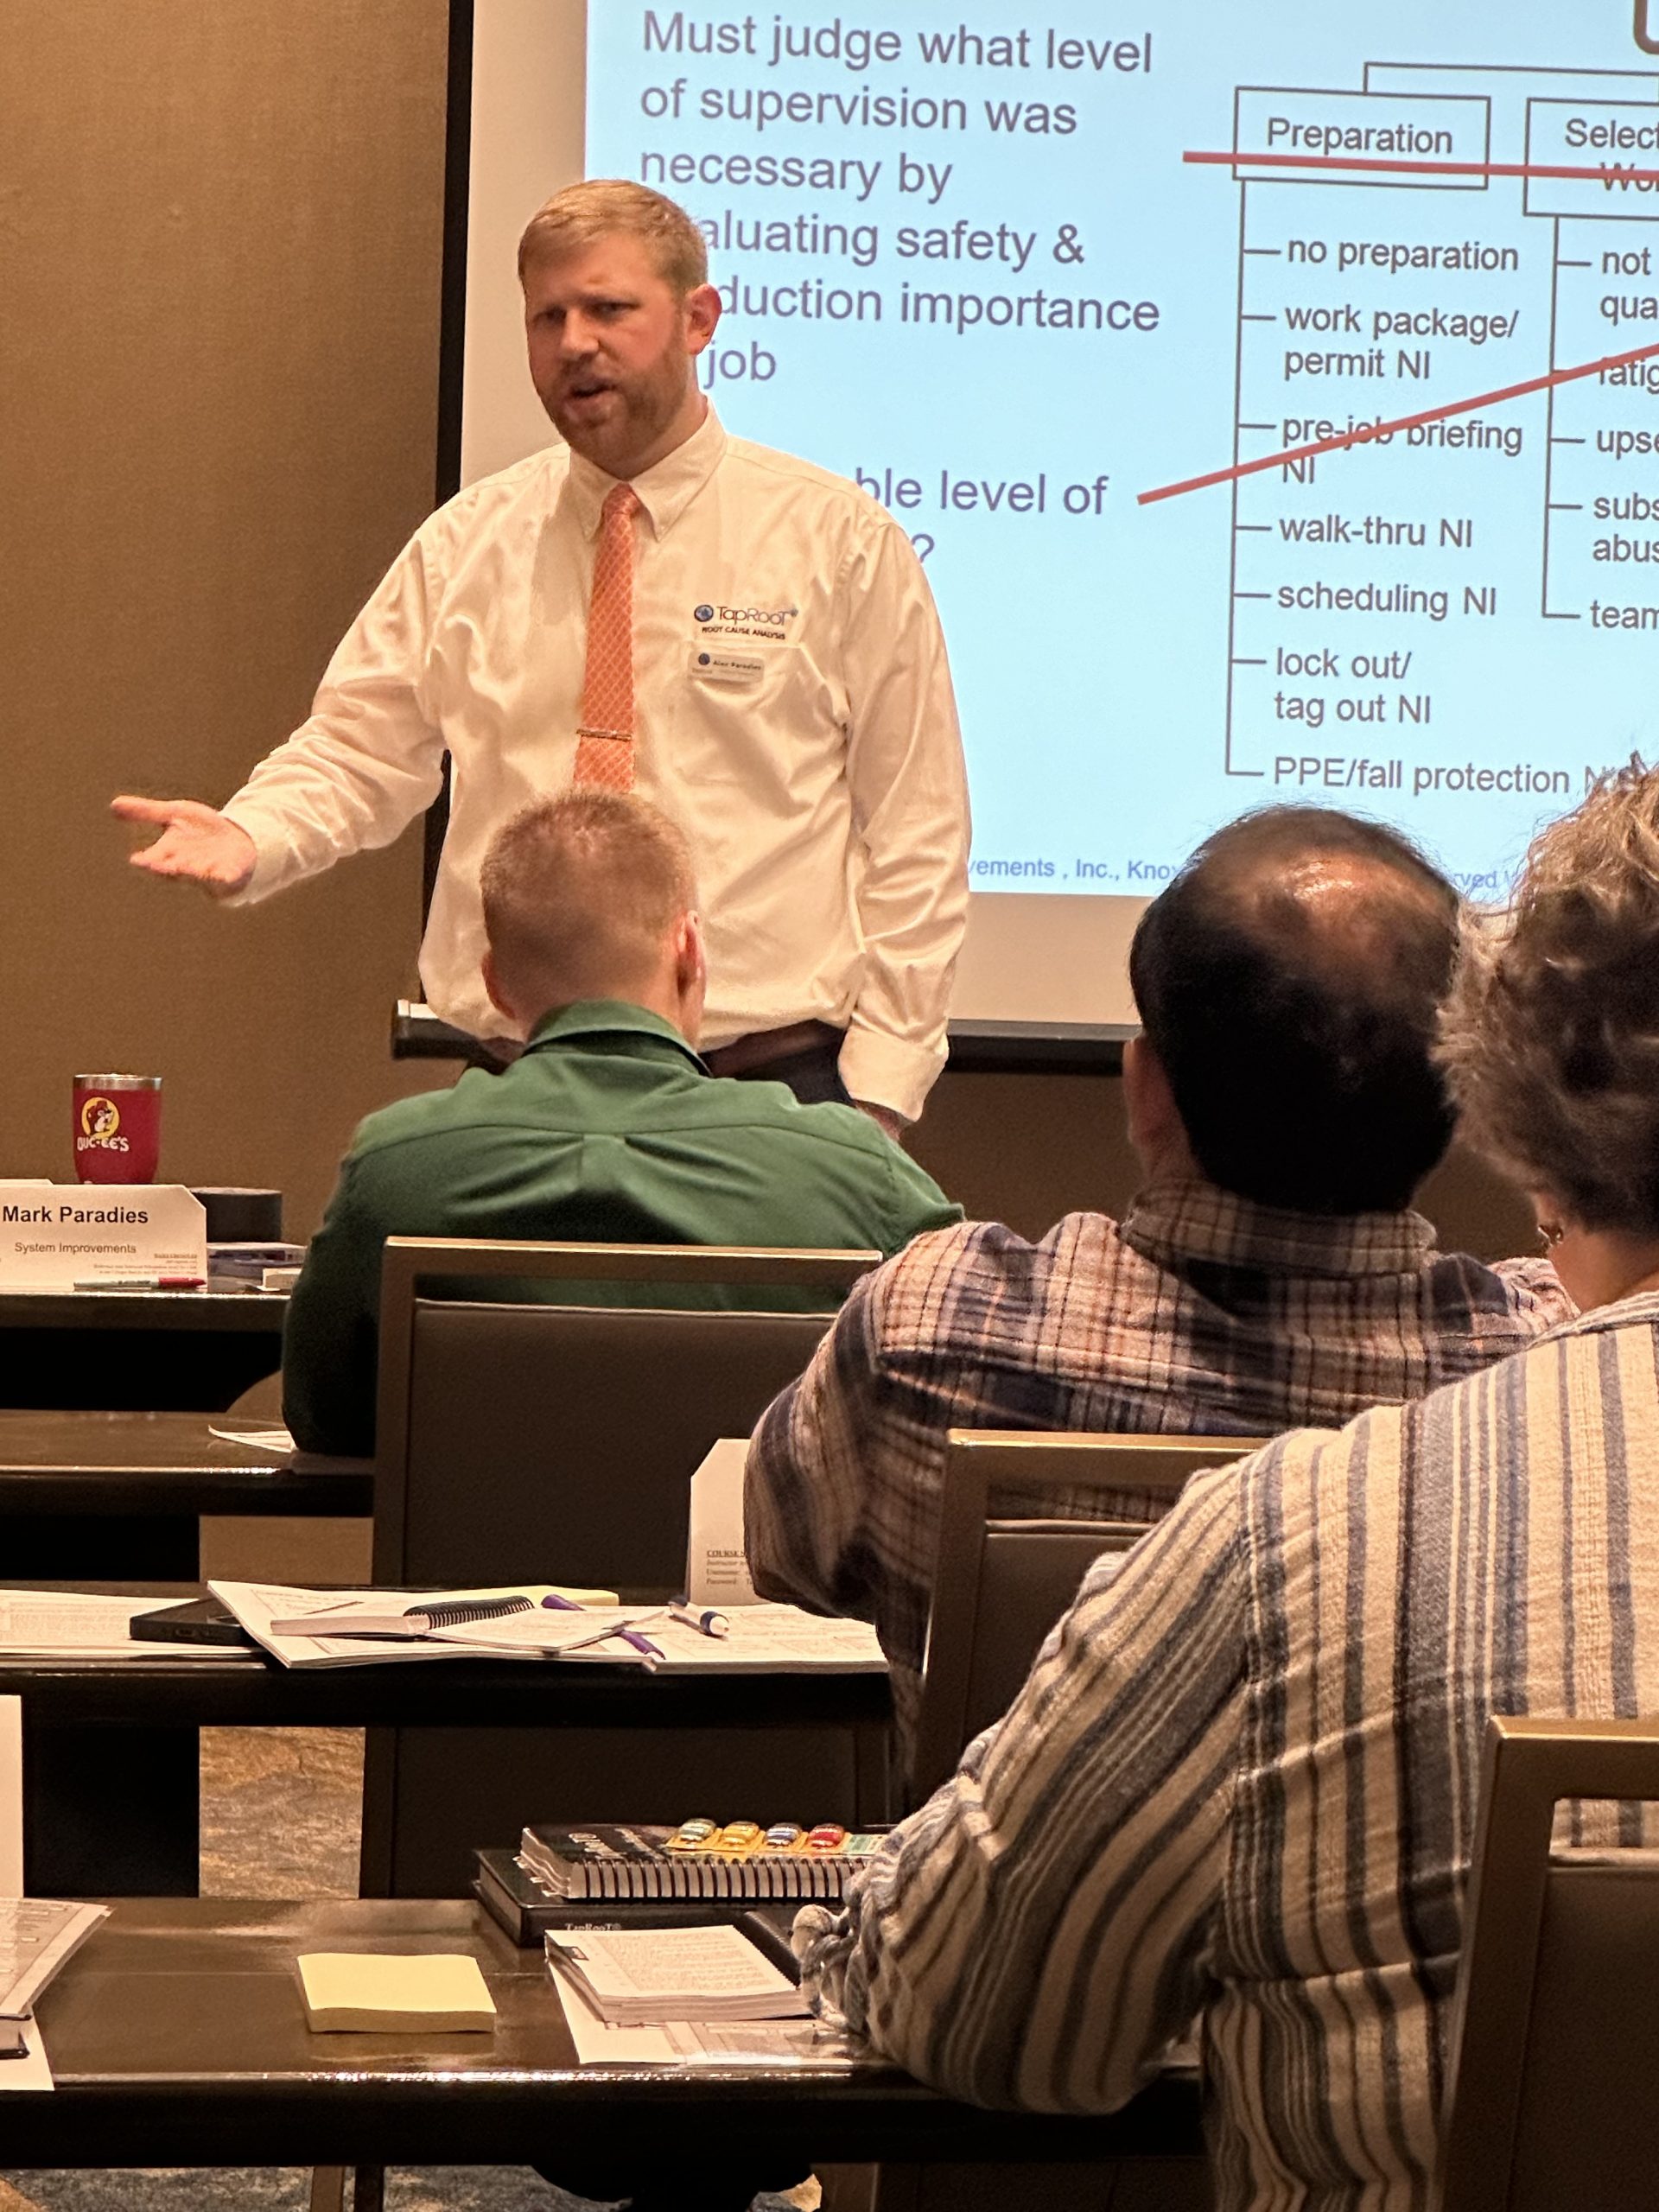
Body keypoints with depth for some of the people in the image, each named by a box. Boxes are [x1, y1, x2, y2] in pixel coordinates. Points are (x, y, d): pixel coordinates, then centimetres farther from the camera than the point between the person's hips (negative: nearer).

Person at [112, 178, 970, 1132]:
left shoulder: (840, 542, 2)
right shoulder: (466, 544, 11)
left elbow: (914, 838, 1)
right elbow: (361, 749, 8)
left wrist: (876, 1094, -6)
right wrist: (248, 837, -15)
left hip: (767, 1089, -2)